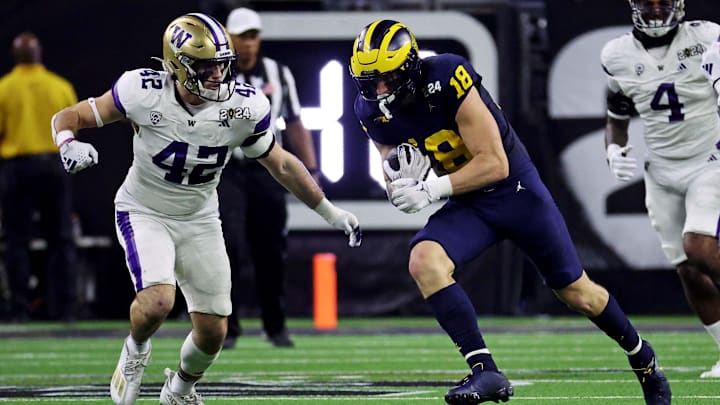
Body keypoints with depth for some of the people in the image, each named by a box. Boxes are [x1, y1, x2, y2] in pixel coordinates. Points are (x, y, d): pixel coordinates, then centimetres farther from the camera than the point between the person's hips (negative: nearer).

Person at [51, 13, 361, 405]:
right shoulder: (145, 93, -23)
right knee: (157, 302, -28)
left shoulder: (243, 107, -16)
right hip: (144, 212, -3)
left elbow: (281, 164, 1)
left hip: (200, 220, 3)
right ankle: (135, 350, 8)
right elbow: (68, 117, -13)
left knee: (213, 332, 3)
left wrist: (331, 212, 4)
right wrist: (69, 144, -36)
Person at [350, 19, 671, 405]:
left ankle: (641, 356, 38)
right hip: (466, 205, 4)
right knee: (424, 261, -27)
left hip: (517, 190, -4)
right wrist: (400, 178, -23)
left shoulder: (446, 78, -28)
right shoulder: (373, 111, -9)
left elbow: (495, 164, -27)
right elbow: (396, 185, 0)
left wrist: (430, 190, -33)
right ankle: (485, 372, -24)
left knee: (577, 293, 9)